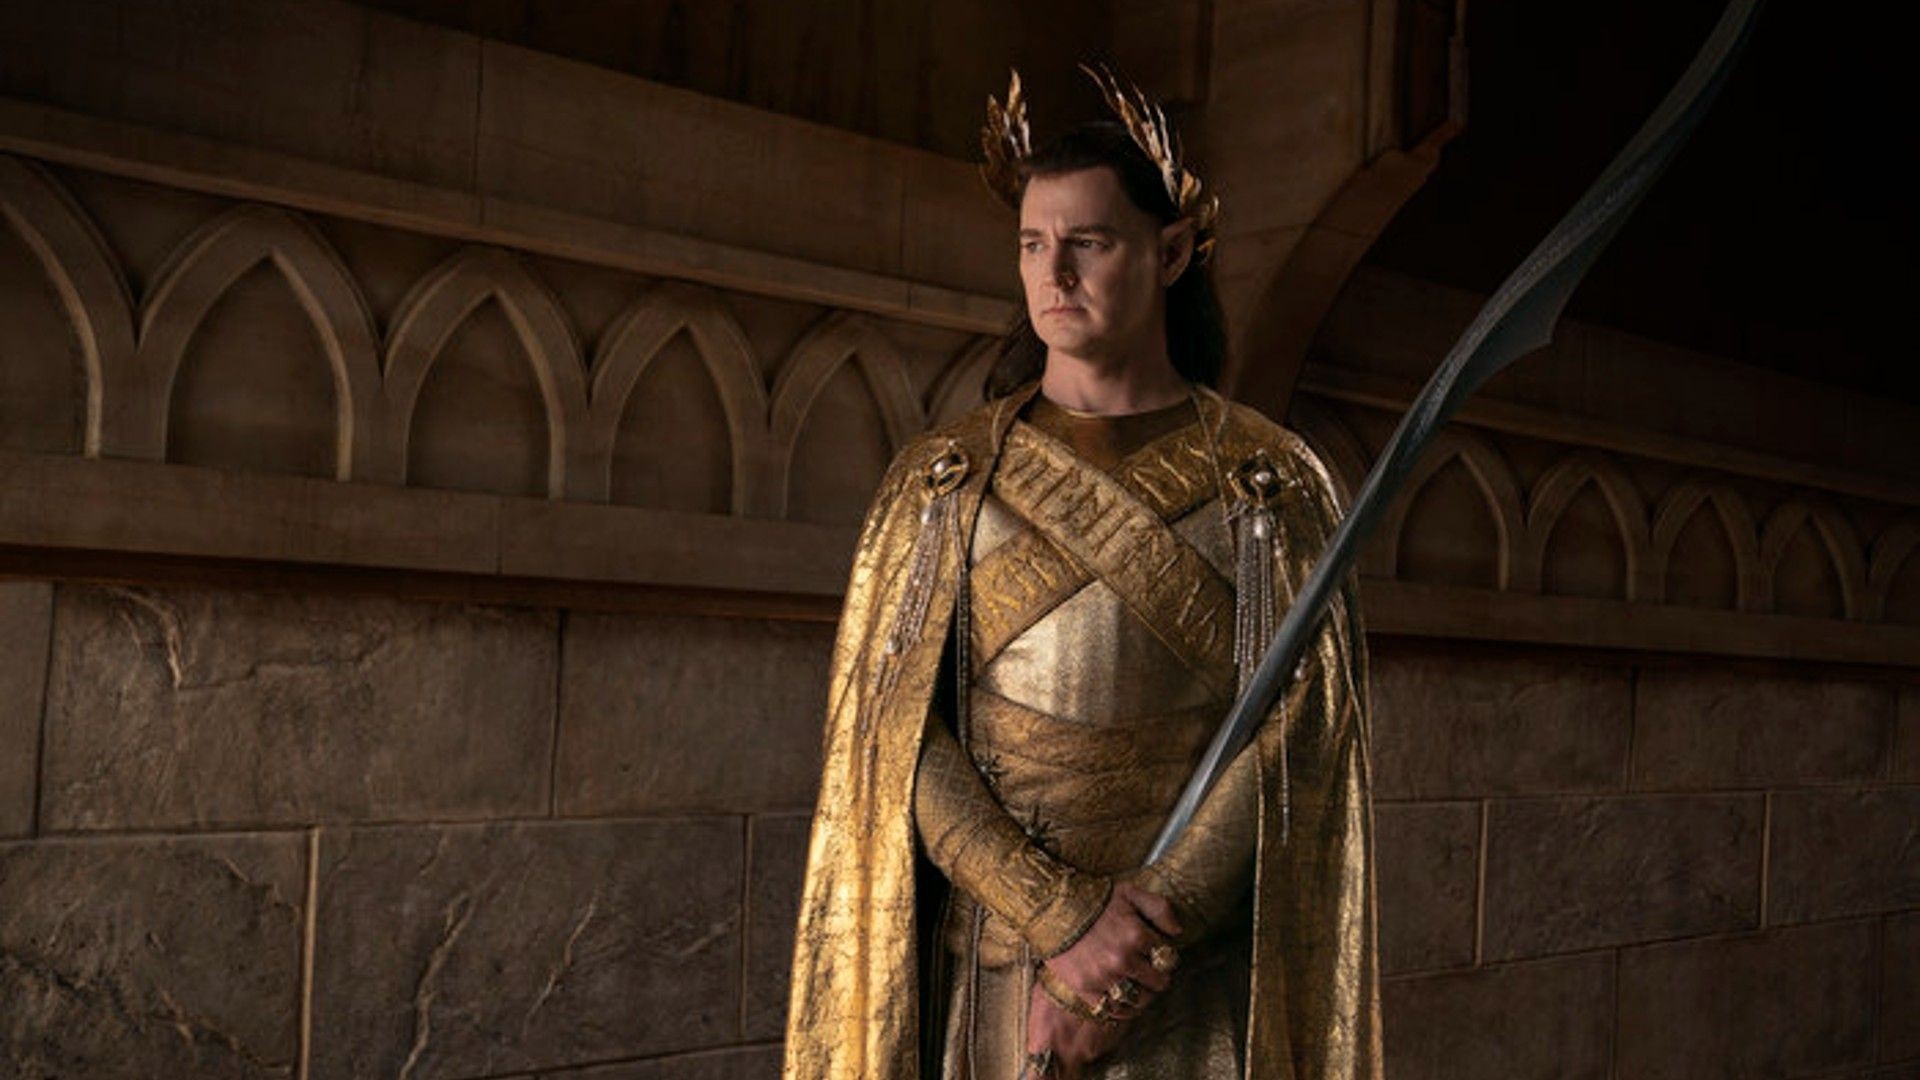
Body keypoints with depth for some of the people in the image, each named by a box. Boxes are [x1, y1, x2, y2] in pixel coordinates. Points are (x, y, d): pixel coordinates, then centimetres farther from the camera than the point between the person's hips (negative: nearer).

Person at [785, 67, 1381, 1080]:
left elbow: (1294, 725, -6)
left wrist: (1147, 940, -15)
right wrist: (1059, 915, -15)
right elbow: (892, 726, -4)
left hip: (1200, 986, 0)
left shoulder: (1271, 483, 1)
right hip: (984, 965, 1)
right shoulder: (938, 480, 3)